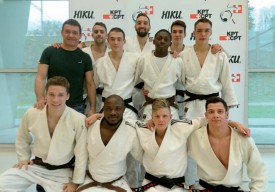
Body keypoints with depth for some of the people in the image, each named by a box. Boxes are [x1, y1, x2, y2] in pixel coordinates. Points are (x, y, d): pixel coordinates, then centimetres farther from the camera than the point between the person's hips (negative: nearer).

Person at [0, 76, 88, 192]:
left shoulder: (78, 120, -20)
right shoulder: (31, 114, -10)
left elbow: (82, 153, -13)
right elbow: (22, 139, 11)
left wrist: (76, 182, -11)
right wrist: (24, 158, 3)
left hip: (62, 172, -2)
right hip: (36, 166, 3)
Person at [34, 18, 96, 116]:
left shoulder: (85, 57, 5)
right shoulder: (49, 52, 0)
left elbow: (90, 84, 4)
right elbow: (41, 77, -5)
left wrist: (92, 108, -4)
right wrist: (40, 99, -21)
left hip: (77, 108, 1)